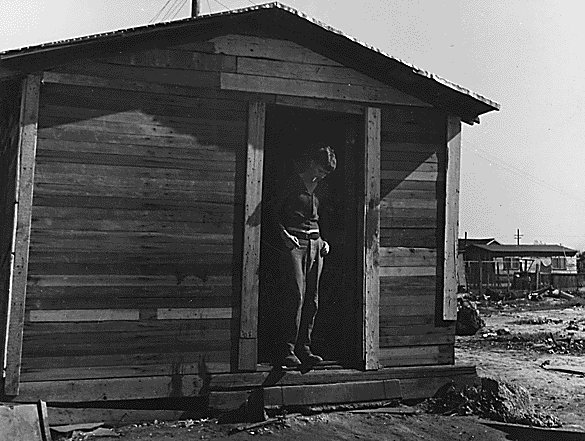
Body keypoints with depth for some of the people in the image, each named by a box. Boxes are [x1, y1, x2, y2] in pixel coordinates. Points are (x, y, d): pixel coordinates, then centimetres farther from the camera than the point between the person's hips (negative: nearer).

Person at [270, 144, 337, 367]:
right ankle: (287, 350, -9)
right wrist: (285, 234, -13)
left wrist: (321, 240, 11)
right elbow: (274, 213, -1)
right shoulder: (291, 183, -1)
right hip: (294, 242, -6)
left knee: (312, 299, 2)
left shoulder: (319, 188, 17)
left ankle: (304, 348, 8)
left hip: (315, 244, 6)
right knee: (295, 296, -13)